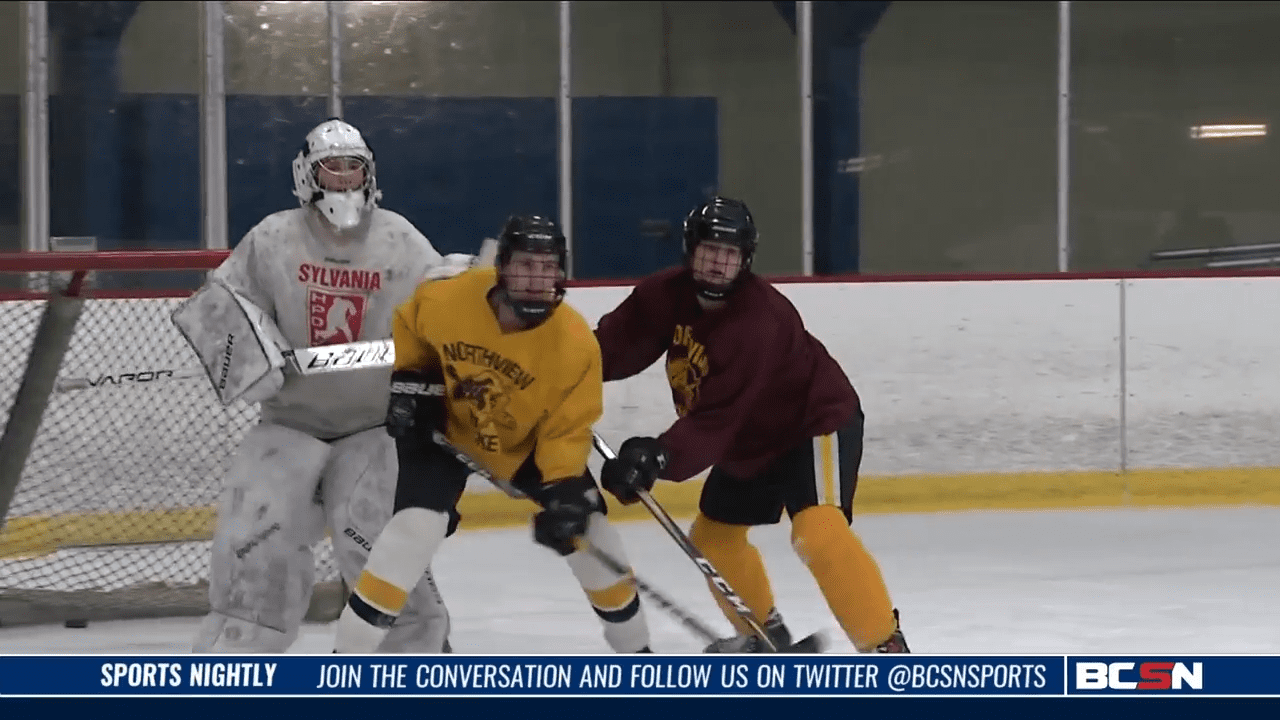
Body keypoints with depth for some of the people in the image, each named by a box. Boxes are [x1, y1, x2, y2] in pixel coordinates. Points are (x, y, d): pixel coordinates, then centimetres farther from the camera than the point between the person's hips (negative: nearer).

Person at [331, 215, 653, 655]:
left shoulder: (576, 344, -28)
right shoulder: (445, 300, -28)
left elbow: (568, 430, -20)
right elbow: (408, 327, -3)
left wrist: (563, 488, -34)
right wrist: (409, 379, -11)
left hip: (532, 442, 2)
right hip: (446, 430, -1)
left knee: (587, 529, -3)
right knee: (413, 531, -21)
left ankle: (636, 653, 21)